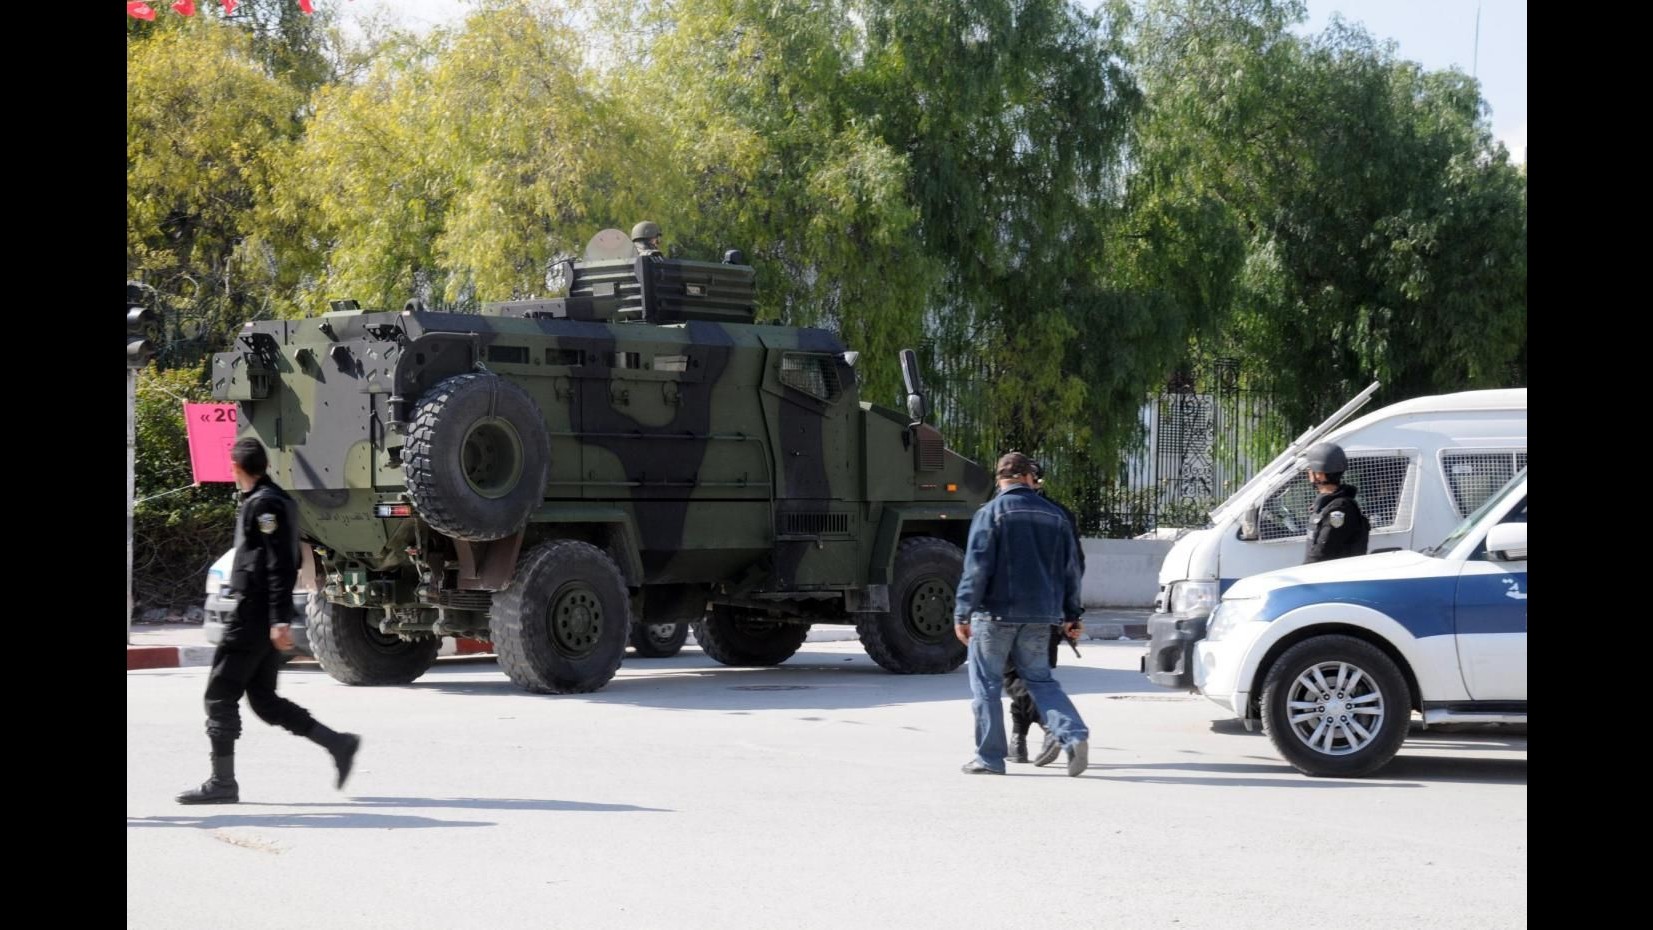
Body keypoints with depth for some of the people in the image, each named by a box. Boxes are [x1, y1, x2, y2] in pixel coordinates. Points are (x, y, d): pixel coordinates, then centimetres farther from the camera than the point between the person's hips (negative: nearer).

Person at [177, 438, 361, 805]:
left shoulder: (263, 504, -14)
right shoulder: (277, 500, 16)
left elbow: (280, 564, -21)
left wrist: (279, 620, -25)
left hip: (254, 616, -10)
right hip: (265, 617, 10)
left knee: (220, 695, -2)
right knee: (264, 699, 12)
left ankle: (222, 783, 1)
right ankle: (338, 743, 7)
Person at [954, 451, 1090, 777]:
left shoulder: (991, 513, -6)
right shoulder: (1054, 515, 10)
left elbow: (977, 567, -12)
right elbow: (1070, 568, 14)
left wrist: (963, 612, -9)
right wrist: (1071, 614, 22)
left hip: (996, 613, -5)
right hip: (1039, 616, 5)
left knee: (986, 684, 4)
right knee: (1040, 680, 13)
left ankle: (989, 757, 5)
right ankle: (1074, 736, -7)